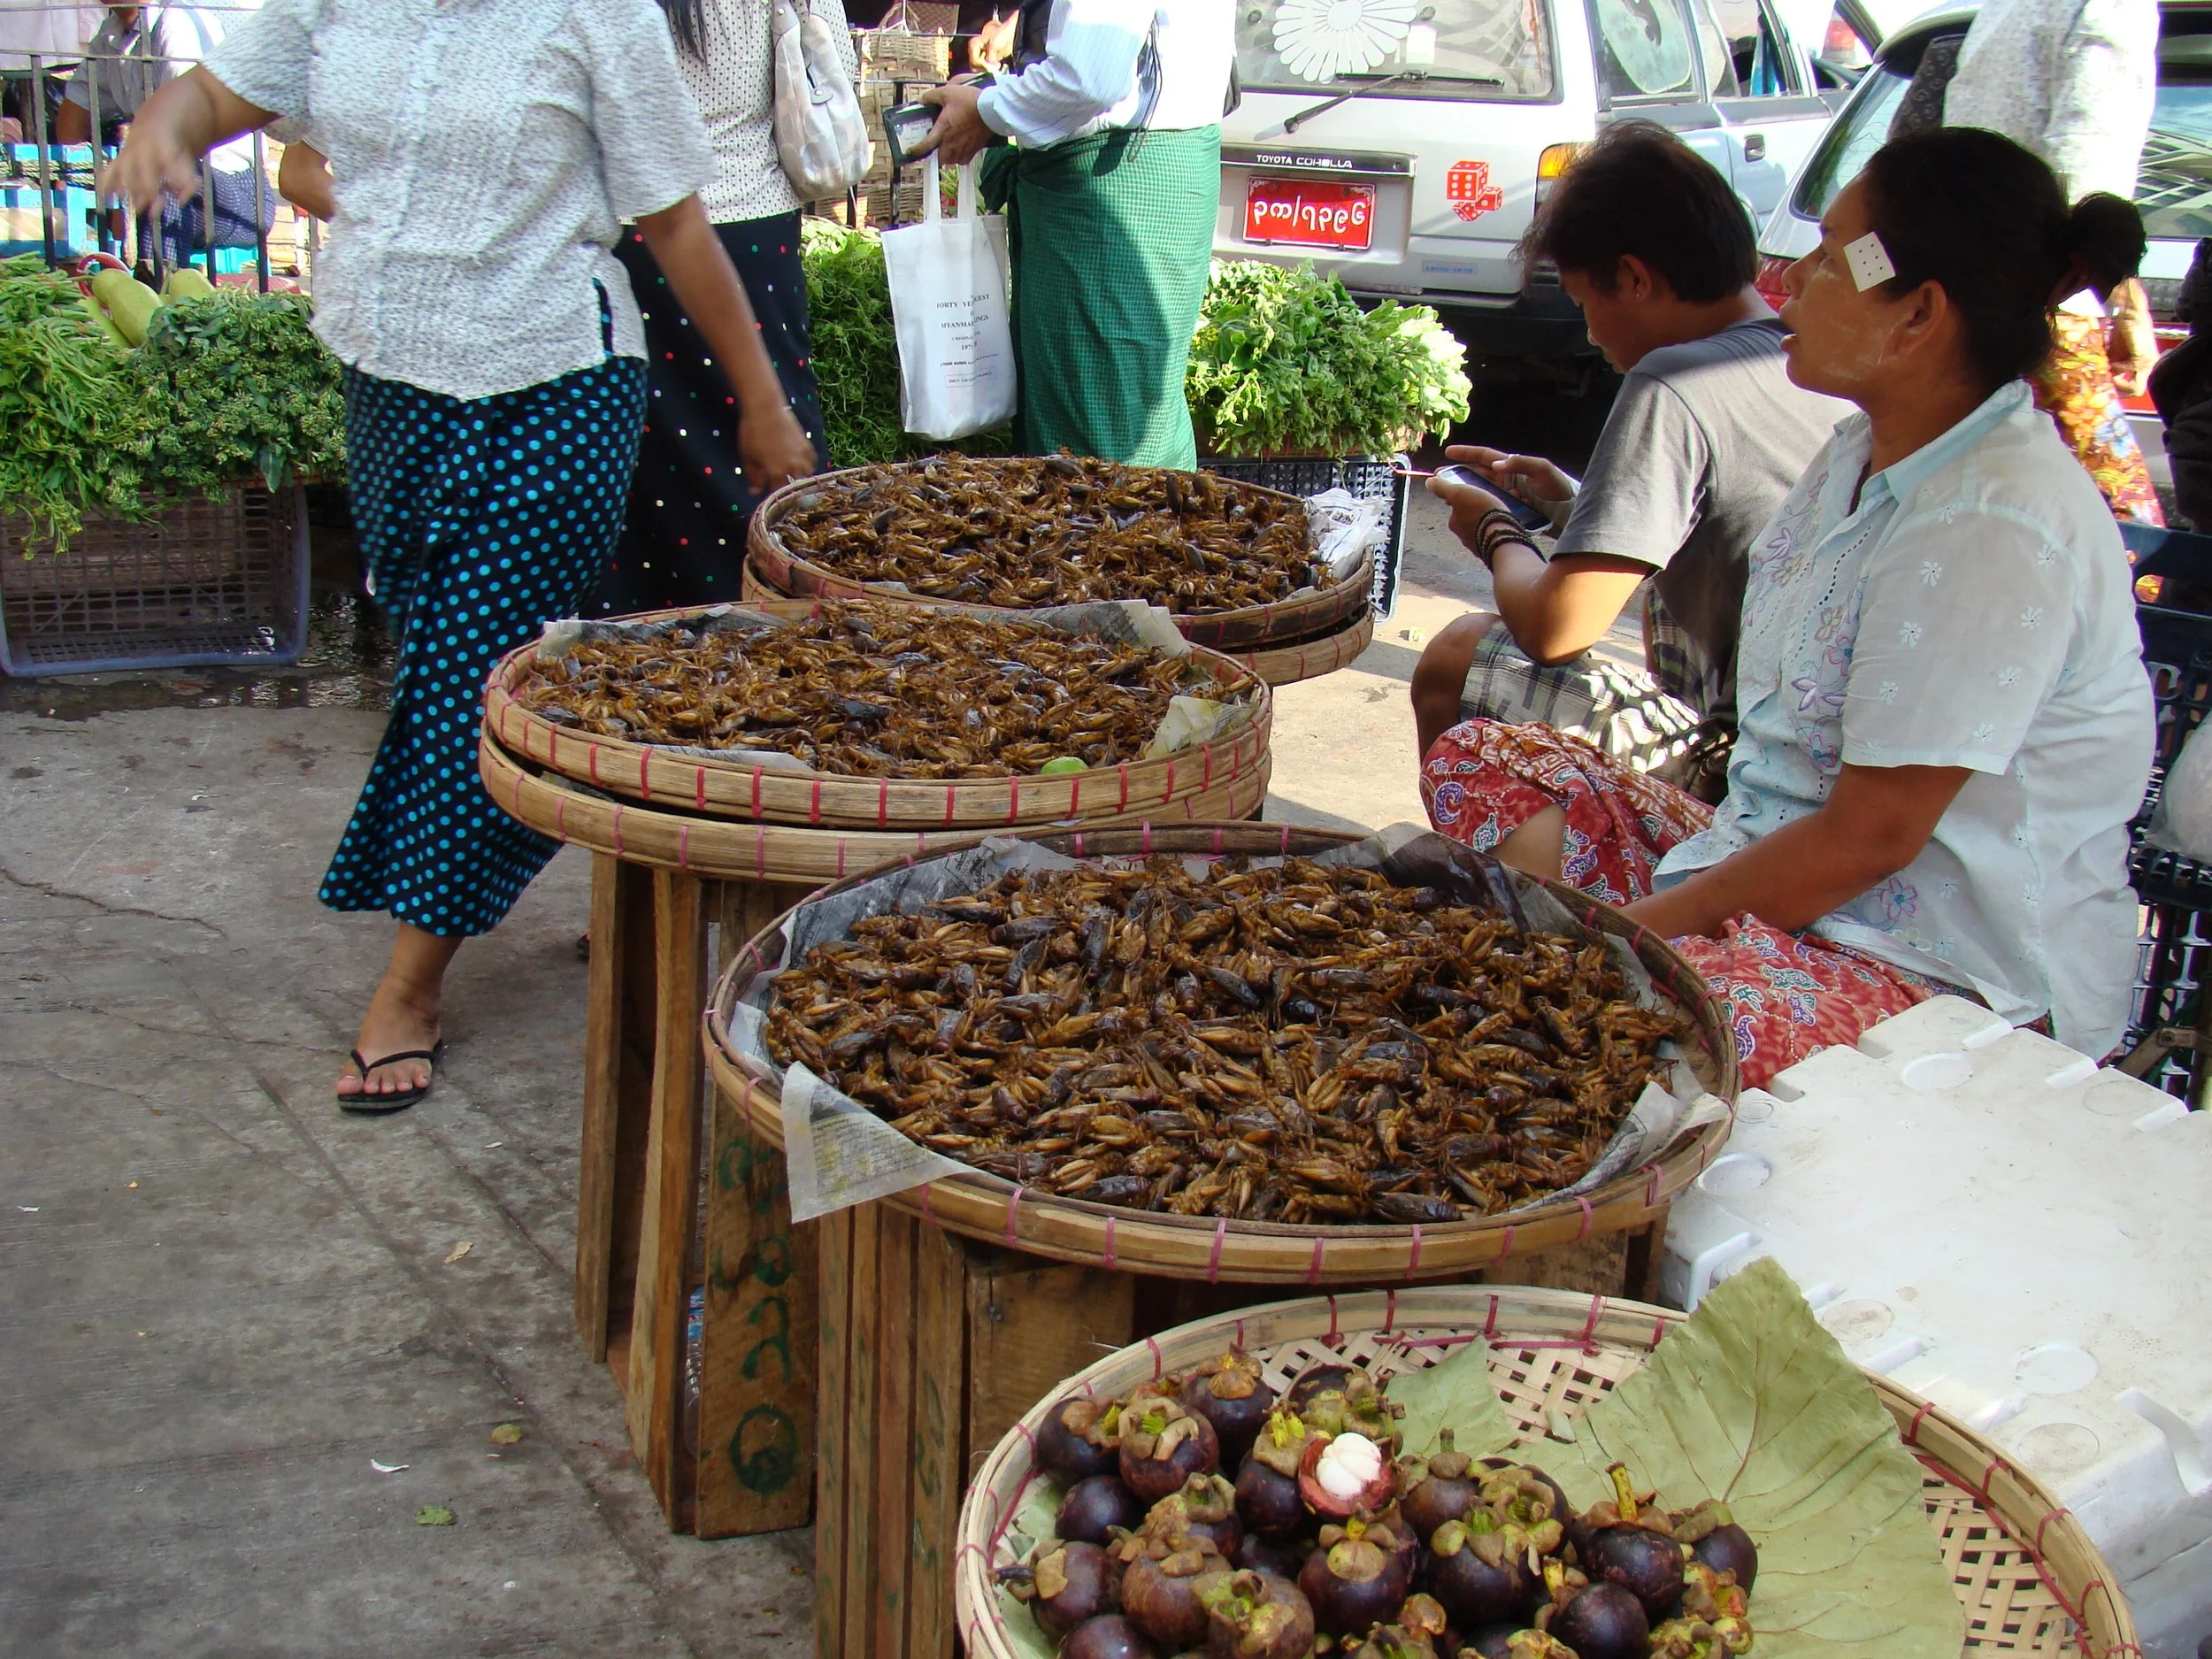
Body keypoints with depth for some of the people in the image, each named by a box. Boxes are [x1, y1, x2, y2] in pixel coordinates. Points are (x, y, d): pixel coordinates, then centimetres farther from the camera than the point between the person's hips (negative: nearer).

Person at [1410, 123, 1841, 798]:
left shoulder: (1676, 385, -18)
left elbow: (1554, 628, -19)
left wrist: (1495, 533, 1)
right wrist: (1573, 501, 22)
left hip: (1723, 762, -9)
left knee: (1455, 658, 4)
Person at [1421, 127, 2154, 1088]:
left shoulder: (1997, 527, -22)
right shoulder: (1866, 453, 8)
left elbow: (1869, 837, -21)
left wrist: (1636, 927, -15)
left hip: (1953, 976, -10)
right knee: (1480, 762, 5)